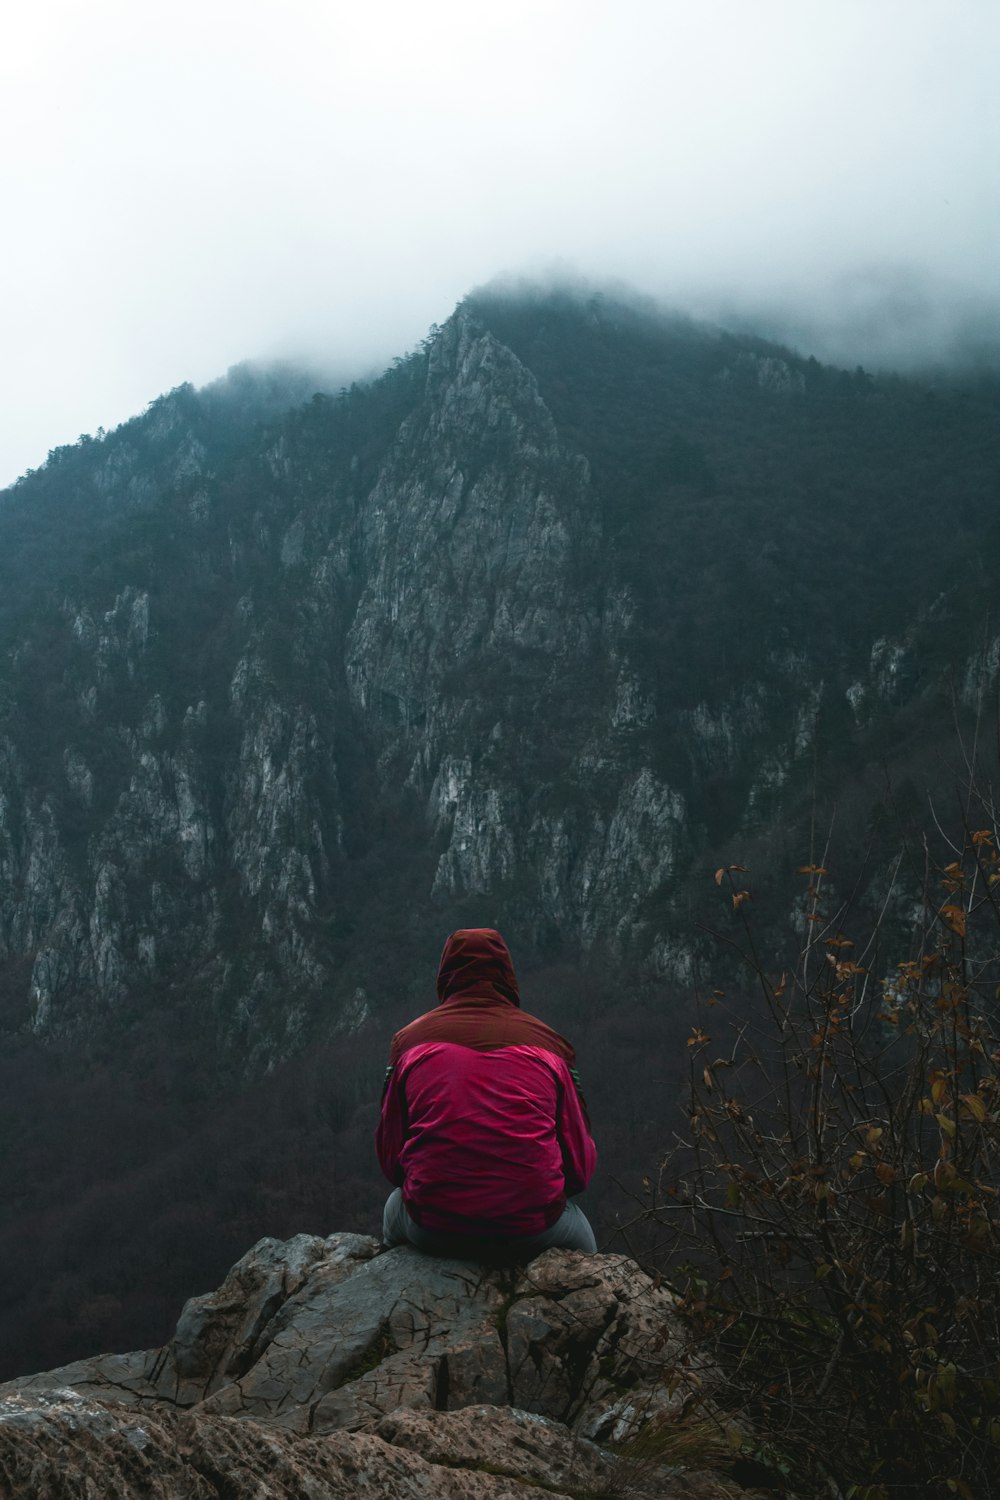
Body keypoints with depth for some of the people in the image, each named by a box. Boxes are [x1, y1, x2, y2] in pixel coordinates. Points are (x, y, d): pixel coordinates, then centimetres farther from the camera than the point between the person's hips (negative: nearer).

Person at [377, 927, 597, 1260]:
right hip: (534, 1229, 0)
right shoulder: (548, 1043, 4)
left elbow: (390, 1157, 8)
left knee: (395, 1206, 37)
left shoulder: (410, 1039, 5)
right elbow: (581, 1166, 5)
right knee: (580, 1233, 36)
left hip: (430, 1231, 1)